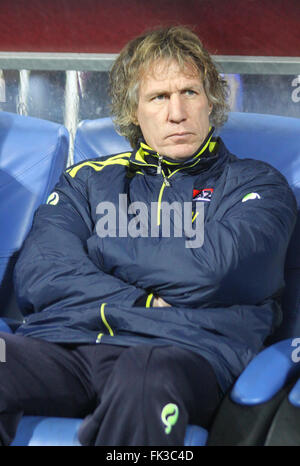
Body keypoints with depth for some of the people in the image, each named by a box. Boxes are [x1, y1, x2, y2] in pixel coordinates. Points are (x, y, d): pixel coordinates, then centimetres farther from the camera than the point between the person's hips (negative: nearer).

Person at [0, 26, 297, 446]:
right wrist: (146, 303, -4)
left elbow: (212, 269, -3)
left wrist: (105, 247, 9)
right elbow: (36, 275, 8)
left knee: (145, 381, -41)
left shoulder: (256, 184, 19)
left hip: (181, 351, -2)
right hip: (63, 343, 3)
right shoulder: (88, 179, 26)